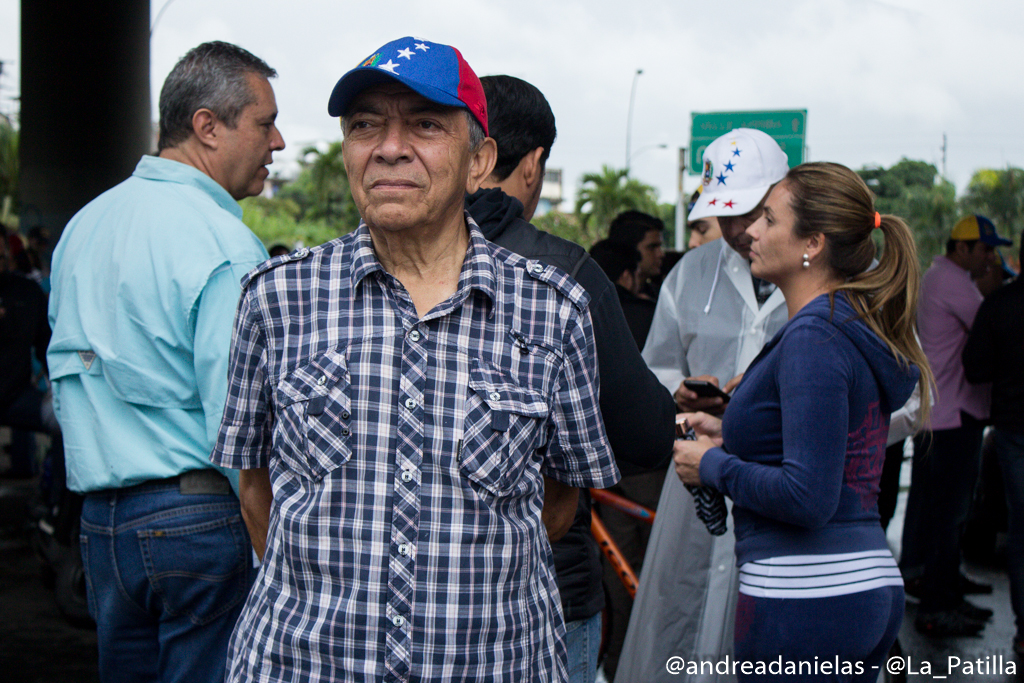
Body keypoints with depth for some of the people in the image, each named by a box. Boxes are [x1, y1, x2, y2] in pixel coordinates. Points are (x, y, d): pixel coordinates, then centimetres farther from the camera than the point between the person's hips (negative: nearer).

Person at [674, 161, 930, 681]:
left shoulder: (814, 337, -17)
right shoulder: (859, 328, 12)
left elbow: (808, 497, -23)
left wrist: (714, 465, -10)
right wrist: (734, 439, 15)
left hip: (804, 598, -9)